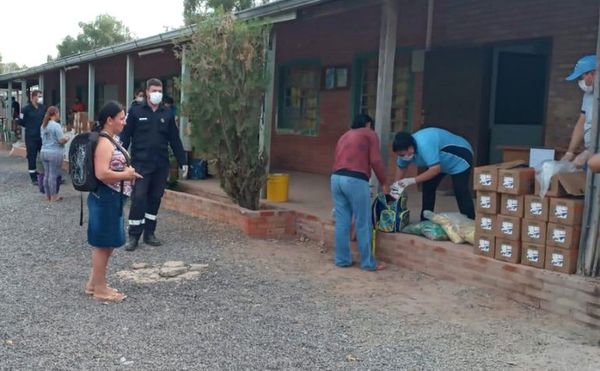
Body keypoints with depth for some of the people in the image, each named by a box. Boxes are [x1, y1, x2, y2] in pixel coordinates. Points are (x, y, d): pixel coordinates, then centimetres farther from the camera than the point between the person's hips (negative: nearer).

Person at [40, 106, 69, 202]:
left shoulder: (43, 125, 10)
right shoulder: (56, 125, -14)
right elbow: (61, 140, -17)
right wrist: (66, 138, 5)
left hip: (44, 152, 8)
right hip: (54, 153, -8)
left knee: (46, 174, 12)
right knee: (53, 175, -2)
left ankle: (48, 196, 19)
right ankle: (53, 197, 4)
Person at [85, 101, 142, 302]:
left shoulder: (111, 140, 12)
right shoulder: (104, 143, -19)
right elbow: (102, 174, -29)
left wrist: (127, 172, 7)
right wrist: (127, 175, -18)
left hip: (112, 198, 10)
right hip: (105, 198, -10)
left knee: (105, 244, 18)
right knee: (103, 244, 1)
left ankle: (94, 283, 29)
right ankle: (100, 289, 12)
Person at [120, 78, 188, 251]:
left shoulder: (167, 114, 9)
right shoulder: (135, 111, 0)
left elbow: (175, 140, 12)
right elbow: (125, 137, -1)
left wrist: (183, 162, 10)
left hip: (161, 165, 4)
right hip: (141, 163, -3)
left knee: (155, 198, 8)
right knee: (138, 198, -8)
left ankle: (149, 233, 19)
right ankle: (133, 236, 1)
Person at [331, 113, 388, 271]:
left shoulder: (344, 136, 29)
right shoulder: (369, 134, 10)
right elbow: (375, 161, 0)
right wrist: (384, 183, 9)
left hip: (336, 178, 6)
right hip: (355, 180, -6)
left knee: (342, 221, 11)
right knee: (363, 224, 1)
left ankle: (342, 259, 16)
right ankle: (368, 262, 7)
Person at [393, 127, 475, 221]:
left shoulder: (424, 145, -40)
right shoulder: (406, 149, -12)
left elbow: (436, 169, -39)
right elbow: (401, 167, 5)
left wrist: (413, 180, -38)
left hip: (460, 159, -9)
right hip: (443, 161, 9)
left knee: (461, 192, -18)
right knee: (428, 187, 5)